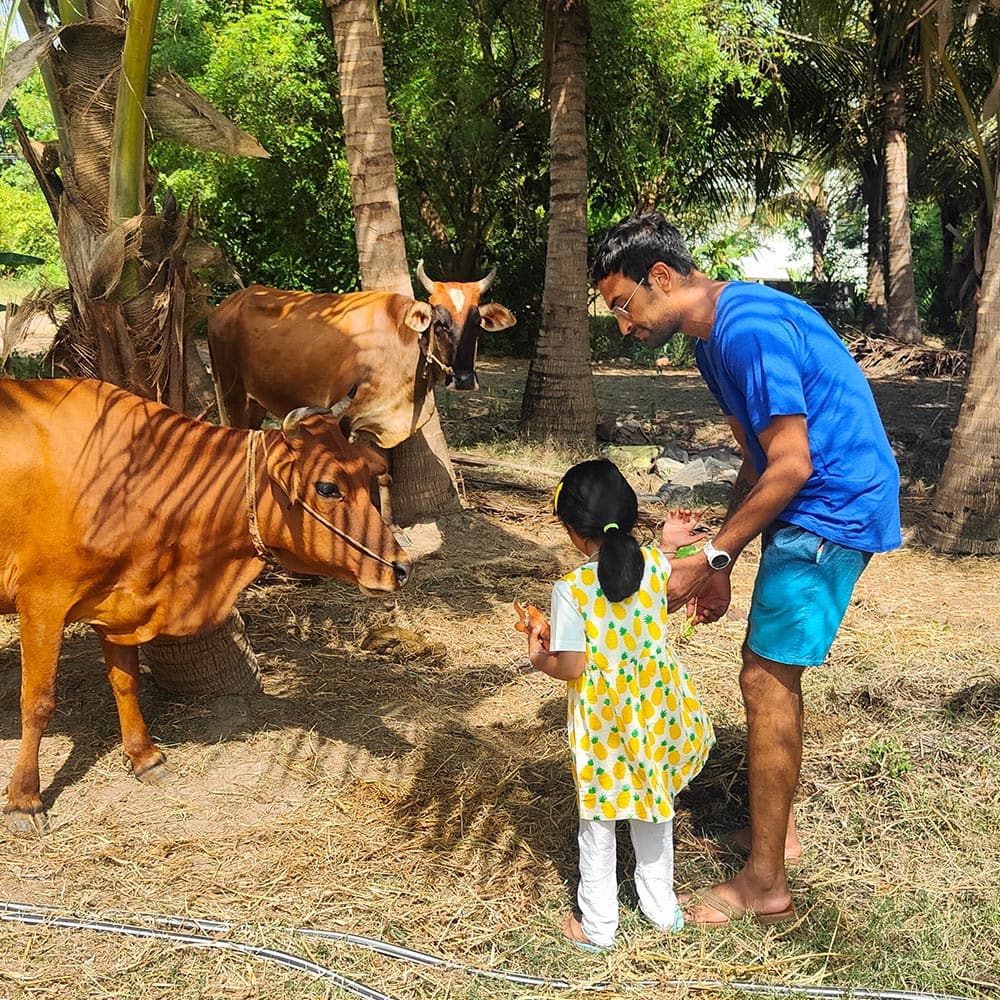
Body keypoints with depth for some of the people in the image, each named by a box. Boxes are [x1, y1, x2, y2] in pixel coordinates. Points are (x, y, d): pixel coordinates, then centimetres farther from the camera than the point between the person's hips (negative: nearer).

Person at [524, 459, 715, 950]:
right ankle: (661, 907, 38)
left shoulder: (571, 590, -23)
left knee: (597, 818, 13)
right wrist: (669, 545, 24)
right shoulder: (656, 565, -8)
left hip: (601, 715, -4)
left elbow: (569, 666, -19)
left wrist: (539, 655, 0)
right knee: (654, 803, 23)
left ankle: (597, 924, 25)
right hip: (654, 705, 5)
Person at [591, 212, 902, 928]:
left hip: (836, 506, -10)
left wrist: (710, 559, -16)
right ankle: (776, 828, 32)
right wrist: (722, 565, 9)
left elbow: (789, 467, -23)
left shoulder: (749, 327, -23)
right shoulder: (715, 338, 10)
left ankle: (764, 885, 2)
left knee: (767, 677, -8)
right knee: (771, 667, 17)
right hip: (807, 506, 10)